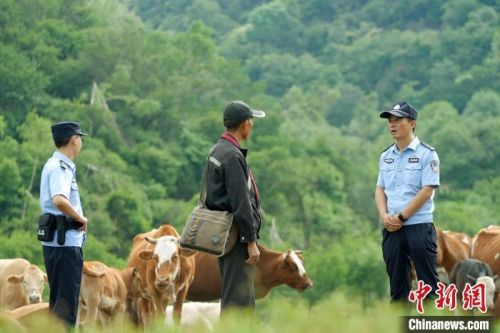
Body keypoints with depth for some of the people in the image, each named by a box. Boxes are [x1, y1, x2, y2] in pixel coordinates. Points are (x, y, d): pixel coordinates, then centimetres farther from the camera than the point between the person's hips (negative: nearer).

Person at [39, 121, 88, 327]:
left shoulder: (54, 165, 16)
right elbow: (59, 200, -33)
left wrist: (77, 218, 14)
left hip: (55, 240, 10)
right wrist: (80, 218, -18)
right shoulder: (61, 168, -16)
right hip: (65, 241, -10)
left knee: (58, 298, 16)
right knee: (67, 301, -7)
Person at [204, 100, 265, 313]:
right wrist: (251, 241, -18)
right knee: (238, 298, -8)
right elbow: (240, 202, -20)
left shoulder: (217, 150, 13)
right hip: (236, 234, -10)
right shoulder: (233, 156, -17)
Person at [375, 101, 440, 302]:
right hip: (391, 228, 6)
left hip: (419, 226, -6)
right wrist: (385, 216, -3)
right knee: (397, 282, 8)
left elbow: (427, 191, -11)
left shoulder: (427, 154, -5)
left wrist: (401, 217, -12)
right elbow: (380, 189, 15)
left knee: (428, 282, -6)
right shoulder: (386, 156, 13)